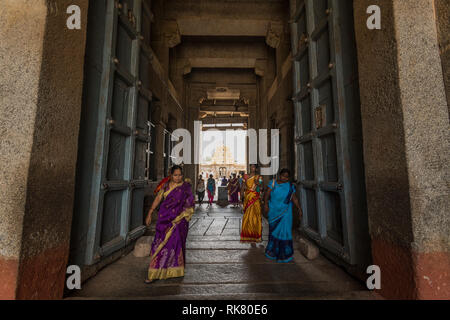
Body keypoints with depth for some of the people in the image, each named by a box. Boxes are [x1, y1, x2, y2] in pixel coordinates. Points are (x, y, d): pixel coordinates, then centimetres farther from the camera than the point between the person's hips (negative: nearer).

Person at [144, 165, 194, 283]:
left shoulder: (186, 187, 0)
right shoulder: (166, 185, 5)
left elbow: (189, 203, 1)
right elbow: (158, 199, 6)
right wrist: (150, 214, 3)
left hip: (179, 219, -1)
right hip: (165, 219, 2)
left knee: (176, 243, 6)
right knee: (161, 243, 3)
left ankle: (176, 269, 28)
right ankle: (154, 273, 14)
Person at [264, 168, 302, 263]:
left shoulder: (290, 186, 4)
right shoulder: (273, 182, -1)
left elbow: (294, 199, 3)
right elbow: (267, 194, -8)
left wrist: (299, 209, -7)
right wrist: (266, 203, -20)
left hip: (285, 212, 1)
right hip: (274, 211, 0)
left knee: (284, 229, -1)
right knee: (274, 229, 11)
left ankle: (284, 252, 16)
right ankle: (273, 249, 31)